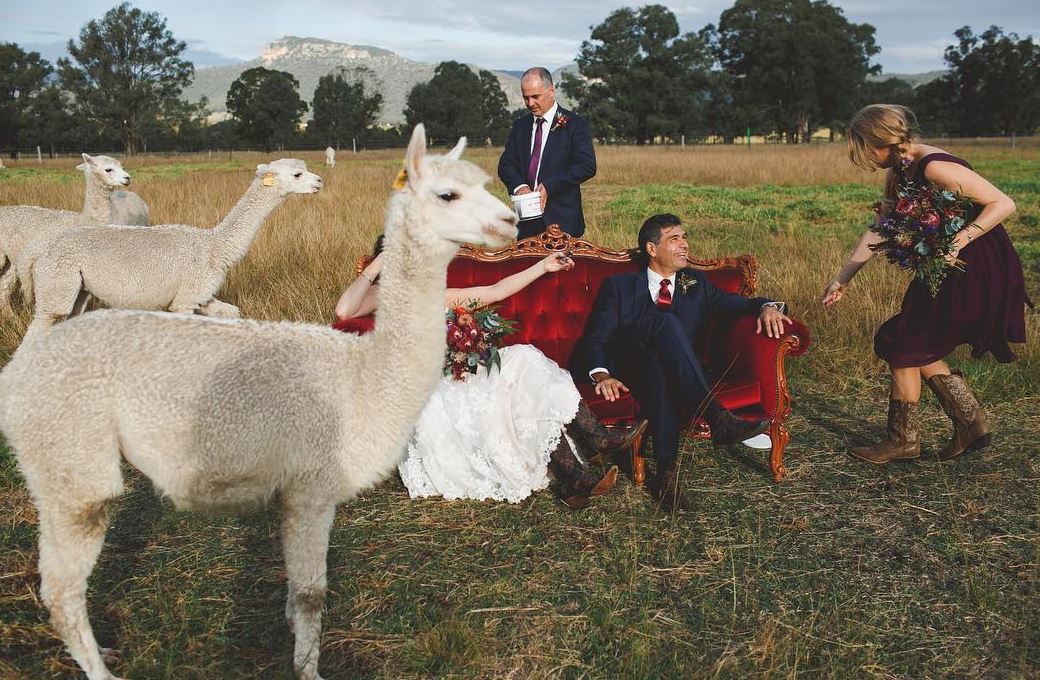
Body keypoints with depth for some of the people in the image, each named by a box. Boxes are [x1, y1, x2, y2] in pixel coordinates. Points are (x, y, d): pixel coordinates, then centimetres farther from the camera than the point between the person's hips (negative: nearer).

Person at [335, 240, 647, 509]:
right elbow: (344, 311, -16)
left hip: (465, 375, 7)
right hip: (431, 391, -7)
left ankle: (596, 438, -29)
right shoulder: (383, 295, 7)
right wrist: (376, 265, -10)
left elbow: (497, 291, 25)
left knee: (523, 358, -21)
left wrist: (543, 266, 23)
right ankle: (574, 478, -34)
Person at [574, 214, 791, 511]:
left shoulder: (695, 284, 26)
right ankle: (717, 418, -43)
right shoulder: (619, 285, 17)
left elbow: (739, 304, 14)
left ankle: (666, 472, -46)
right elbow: (594, 339, 5)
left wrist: (767, 306, -11)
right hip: (628, 370, -2)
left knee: (660, 363, -38)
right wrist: (602, 375, -17)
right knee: (667, 323, -33)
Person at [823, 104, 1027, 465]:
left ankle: (903, 439, 10)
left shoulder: (935, 168, -23)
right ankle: (972, 424, 23)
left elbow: (1003, 204, -21)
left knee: (903, 346, -4)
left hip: (978, 271, -9)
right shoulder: (898, 173, 6)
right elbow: (879, 230, 13)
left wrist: (960, 240, -32)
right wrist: (843, 277, 11)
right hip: (946, 271, 9)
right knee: (919, 349, 12)